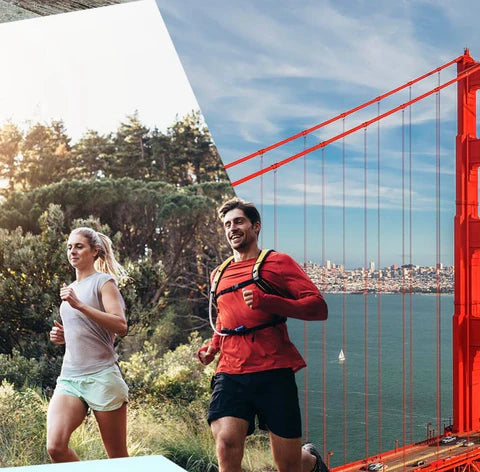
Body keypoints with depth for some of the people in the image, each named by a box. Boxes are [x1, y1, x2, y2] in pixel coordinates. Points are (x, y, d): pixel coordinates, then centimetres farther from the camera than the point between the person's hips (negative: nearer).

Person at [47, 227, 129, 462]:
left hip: (101, 376, -6)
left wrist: (79, 305, -19)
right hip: (69, 376, 6)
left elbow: (120, 326, -14)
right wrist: (62, 336, 10)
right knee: (55, 447, -15)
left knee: (118, 457, 1)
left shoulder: (103, 281, 0)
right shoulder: (71, 288, 20)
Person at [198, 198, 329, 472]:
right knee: (226, 443, -21)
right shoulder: (220, 274, 18)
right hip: (231, 374, 4)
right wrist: (213, 347, 15)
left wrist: (267, 301, -20)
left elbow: (319, 307, -8)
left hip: (274, 373, -4)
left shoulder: (277, 262, 2)